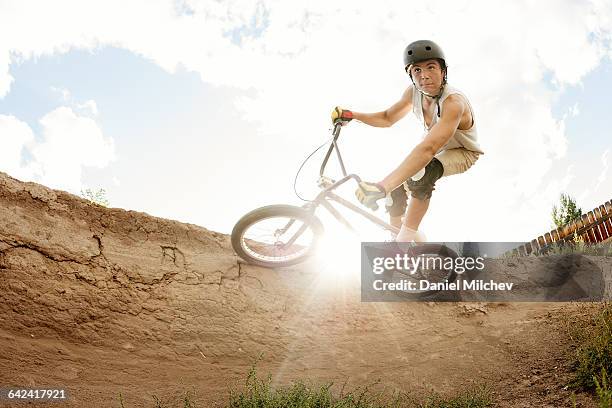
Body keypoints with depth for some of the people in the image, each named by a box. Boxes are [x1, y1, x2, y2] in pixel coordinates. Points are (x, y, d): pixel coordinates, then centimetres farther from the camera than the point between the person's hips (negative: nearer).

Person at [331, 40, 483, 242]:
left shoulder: (453, 102, -37)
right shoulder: (413, 92, -16)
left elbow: (427, 149, -51)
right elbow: (388, 118, 3)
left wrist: (381, 187, -61)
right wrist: (351, 115, -15)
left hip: (463, 153, -7)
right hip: (435, 150, 7)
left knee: (421, 173, -35)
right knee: (395, 187, -10)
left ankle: (407, 237, -21)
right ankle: (395, 237, 14)